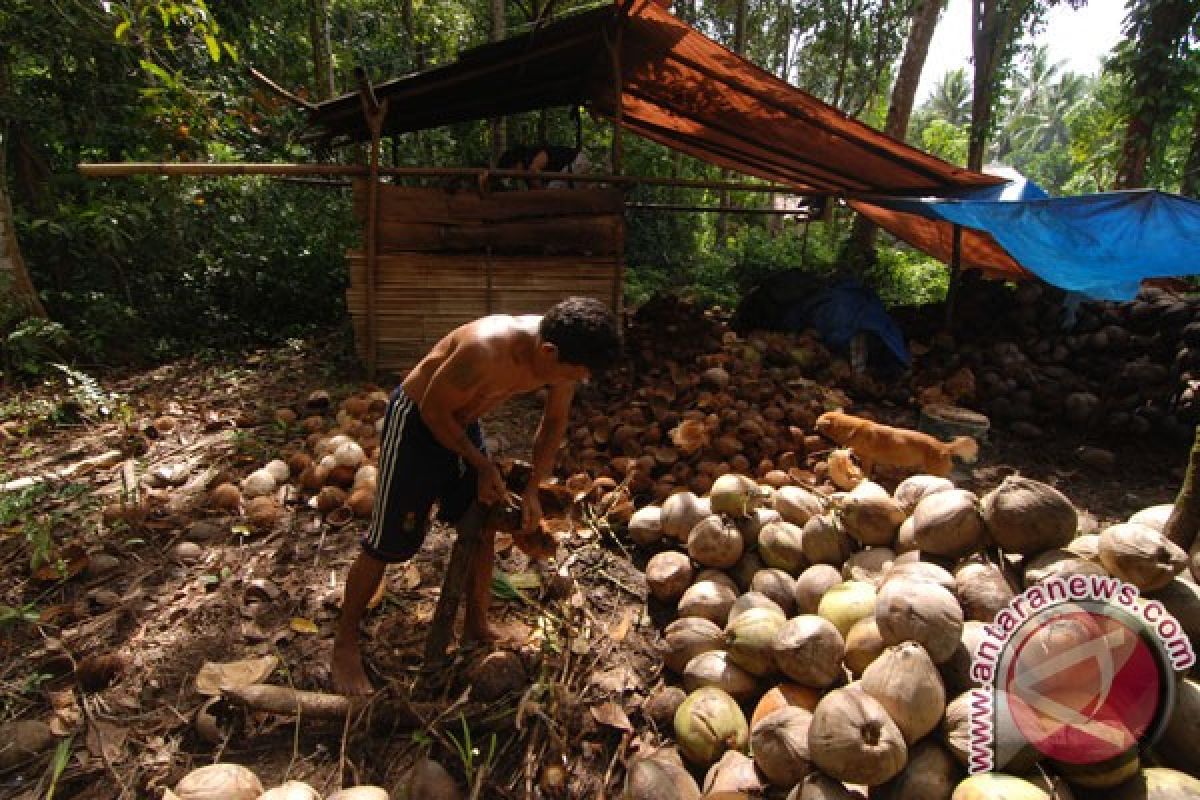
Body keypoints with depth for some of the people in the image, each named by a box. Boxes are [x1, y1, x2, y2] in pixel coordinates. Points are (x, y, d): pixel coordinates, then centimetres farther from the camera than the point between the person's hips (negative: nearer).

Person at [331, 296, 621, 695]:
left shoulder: (559, 354, -17)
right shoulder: (486, 351, -39)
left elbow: (554, 422, -1)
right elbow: (433, 410, -23)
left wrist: (532, 489, -4)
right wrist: (482, 466, -16)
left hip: (462, 422, 7)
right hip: (416, 420, -6)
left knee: (481, 528, 12)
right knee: (388, 542, 2)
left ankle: (476, 625, 33)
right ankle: (345, 644, 23)